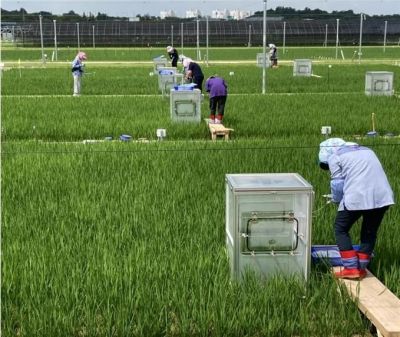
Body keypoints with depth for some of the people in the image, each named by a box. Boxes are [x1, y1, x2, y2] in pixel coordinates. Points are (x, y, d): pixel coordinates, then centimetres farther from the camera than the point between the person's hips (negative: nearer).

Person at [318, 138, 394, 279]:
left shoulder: (334, 157, 8)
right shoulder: (366, 150, 27)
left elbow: (337, 184, 4)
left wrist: (336, 200, 23)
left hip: (357, 197, -6)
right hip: (382, 196, 6)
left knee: (341, 230, 13)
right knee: (370, 232, 20)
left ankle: (351, 268, 7)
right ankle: (361, 268, 22)